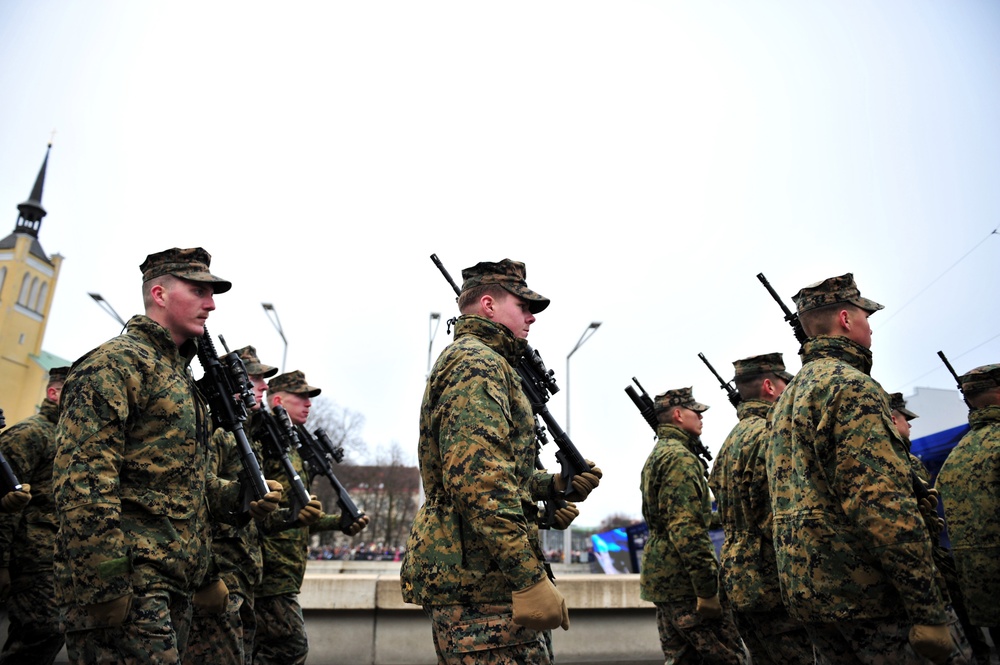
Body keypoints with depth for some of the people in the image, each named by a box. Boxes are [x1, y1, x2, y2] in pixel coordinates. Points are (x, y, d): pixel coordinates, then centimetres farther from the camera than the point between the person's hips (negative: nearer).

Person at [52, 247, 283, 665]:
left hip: (175, 583, 9)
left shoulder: (179, 375, 20)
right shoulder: (115, 361, -9)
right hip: (131, 585, -9)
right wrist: (105, 585, -23)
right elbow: (83, 479, -19)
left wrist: (239, 496, 8)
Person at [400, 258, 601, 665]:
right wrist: (529, 579, -25)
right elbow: (478, 480, -25)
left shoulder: (466, 359, 21)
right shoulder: (477, 362, -12)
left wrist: (555, 484, 10)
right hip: (483, 581, -11)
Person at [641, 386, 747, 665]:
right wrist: (707, 589, -21)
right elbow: (687, 528, -23)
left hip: (660, 577, 10)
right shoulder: (680, 456, -15)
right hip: (682, 579, -10)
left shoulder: (656, 455, 17)